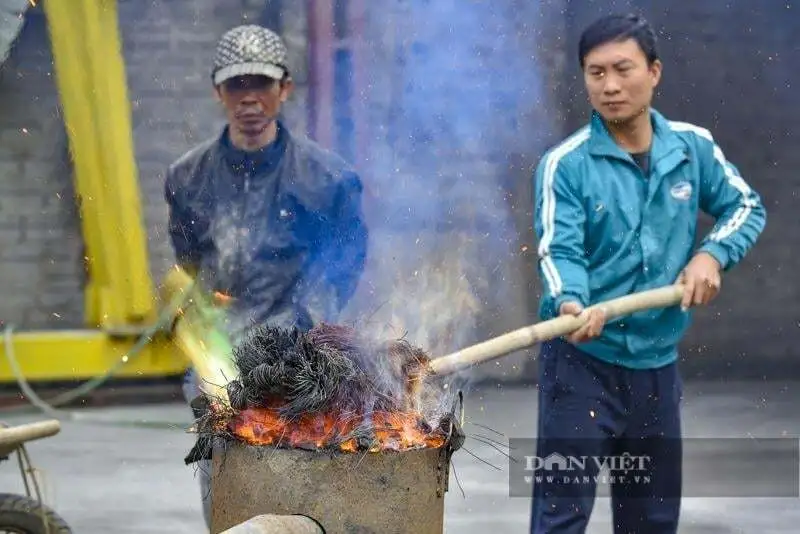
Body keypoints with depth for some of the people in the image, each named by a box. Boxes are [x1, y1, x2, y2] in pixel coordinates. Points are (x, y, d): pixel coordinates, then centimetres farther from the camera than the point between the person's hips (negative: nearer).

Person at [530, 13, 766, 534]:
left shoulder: (693, 146, 2)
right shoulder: (565, 164, -10)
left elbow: (747, 207, 12)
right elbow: (558, 250, -18)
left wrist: (712, 255, -8)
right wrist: (571, 305, -39)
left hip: (659, 360, 4)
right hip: (584, 359, -4)